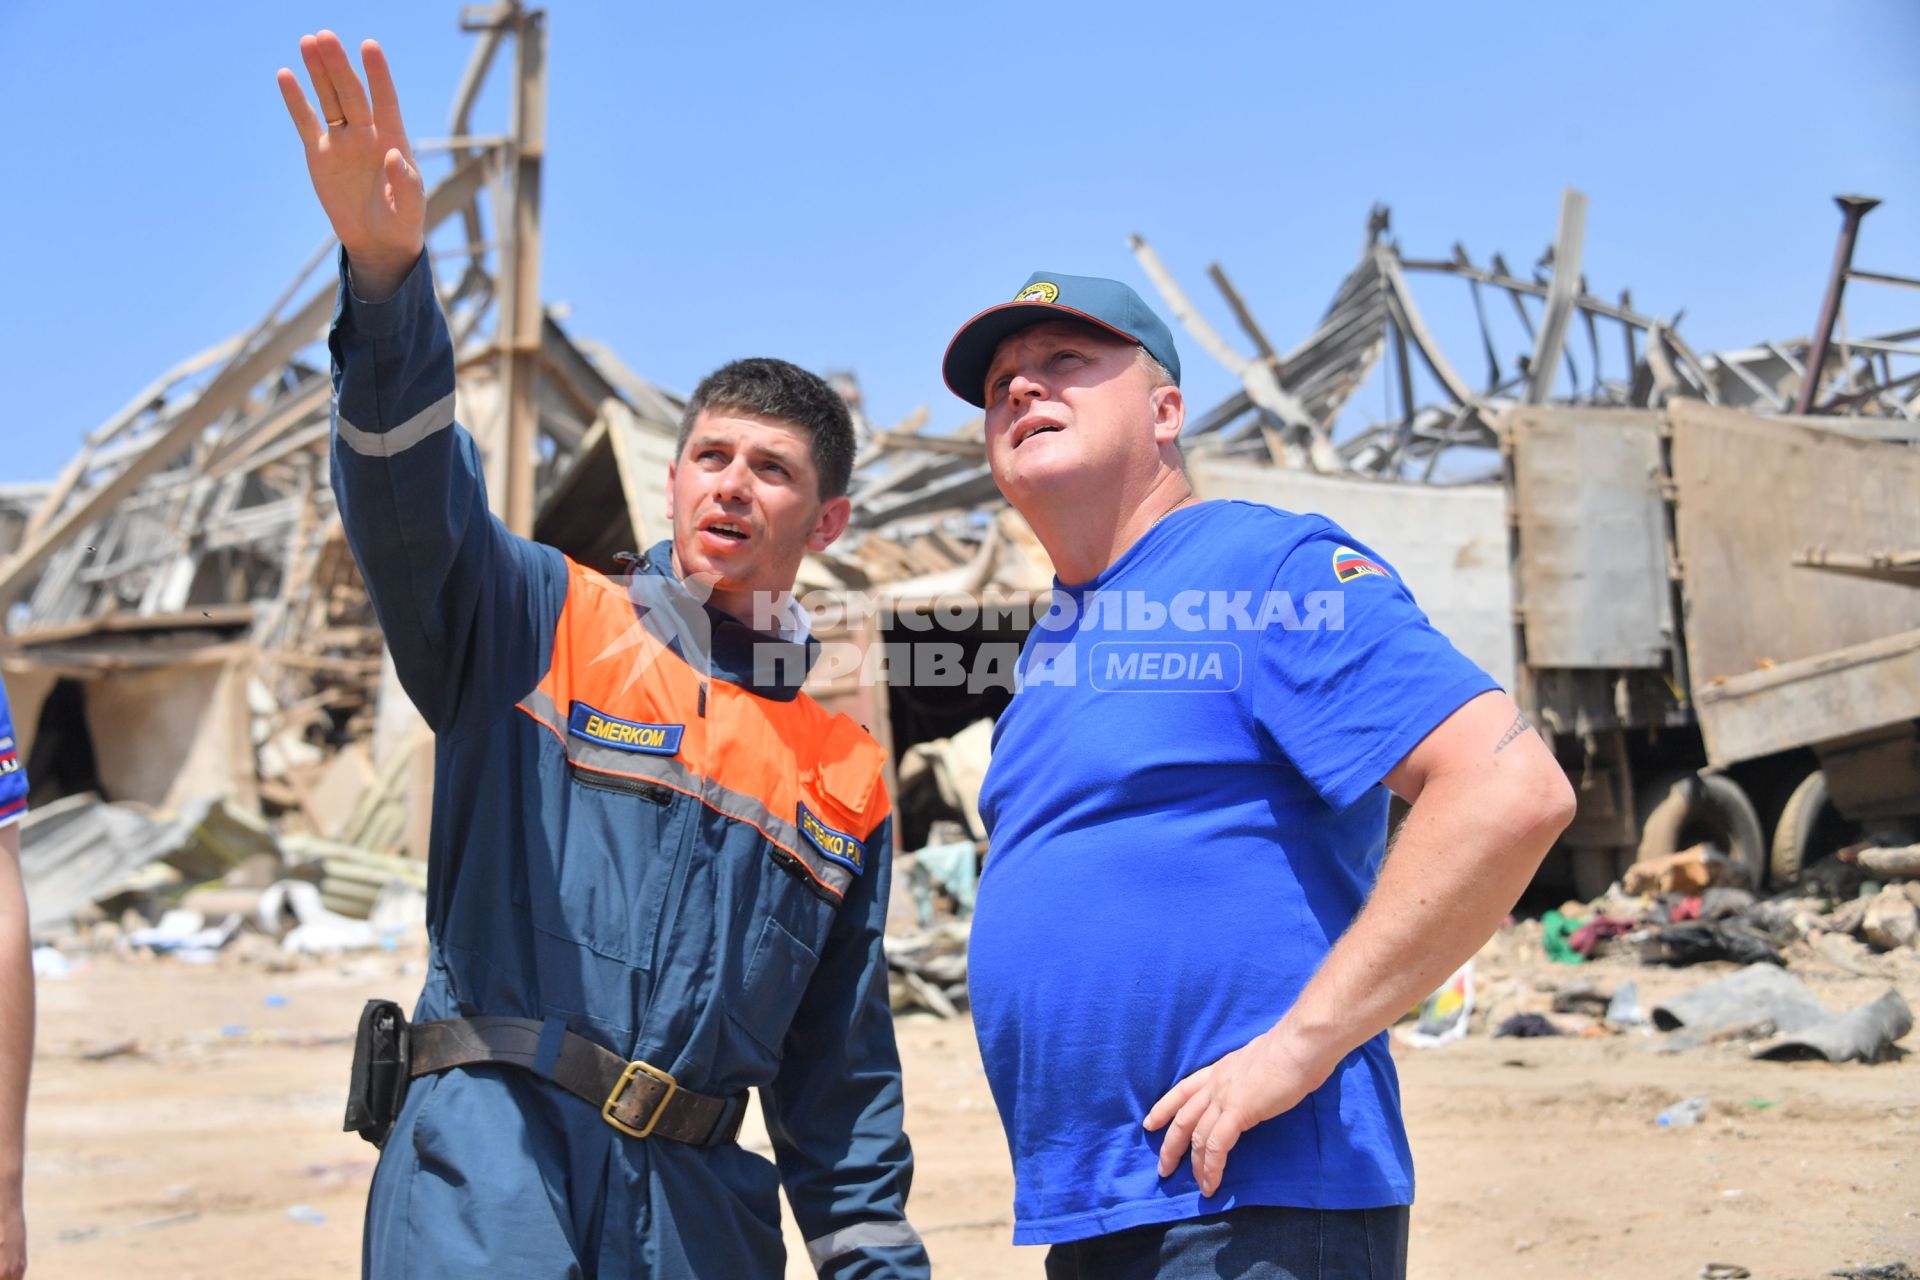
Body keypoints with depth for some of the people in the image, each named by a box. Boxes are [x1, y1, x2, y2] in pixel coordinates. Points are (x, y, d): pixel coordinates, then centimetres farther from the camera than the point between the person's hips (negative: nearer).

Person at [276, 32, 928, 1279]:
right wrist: (387, 268, -30)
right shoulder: (537, 623, 8)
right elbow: (409, 499, -14)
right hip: (491, 1163, -4)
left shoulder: (845, 775, 17)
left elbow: (842, 1076, 20)